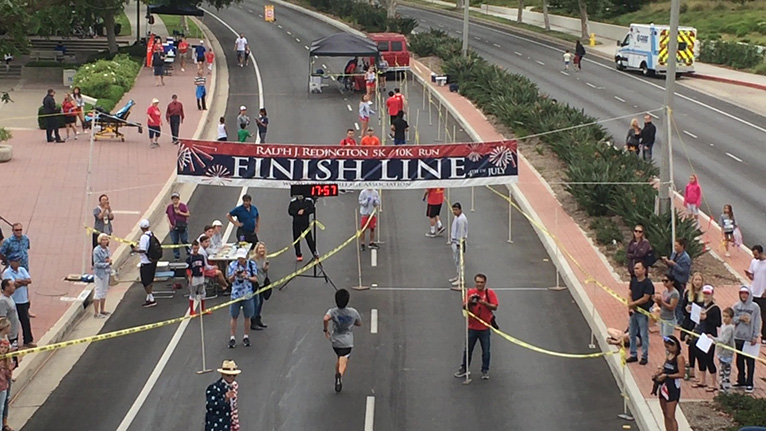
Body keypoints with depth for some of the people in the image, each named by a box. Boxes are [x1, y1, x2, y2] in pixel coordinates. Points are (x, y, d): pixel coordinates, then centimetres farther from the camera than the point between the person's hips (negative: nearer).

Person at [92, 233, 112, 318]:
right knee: (98, 292, -4)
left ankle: (102, 310, 29)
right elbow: (97, 264, -19)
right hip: (99, 273, -8)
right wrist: (107, 263, -18)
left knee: (104, 292, 16)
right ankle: (96, 313, 2)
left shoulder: (107, 249, 6)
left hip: (106, 272, 8)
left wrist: (109, 260, -6)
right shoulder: (97, 250, -17)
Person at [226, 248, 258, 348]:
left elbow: (255, 279, -3)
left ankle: (246, 337, 21)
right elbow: (230, 280, -4)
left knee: (247, 317, 9)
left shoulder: (251, 264, -2)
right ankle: (232, 338, 8)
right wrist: (234, 275, -25)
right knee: (234, 317, 3)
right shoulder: (232, 265, -3)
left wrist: (247, 277, -22)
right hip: (235, 294, 0)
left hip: (248, 295, 0)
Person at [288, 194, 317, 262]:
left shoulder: (308, 200, 0)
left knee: (309, 238, -4)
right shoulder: (293, 201, 1)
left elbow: (312, 209, -6)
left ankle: (315, 254, 2)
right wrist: (297, 212, -16)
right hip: (296, 223, 1)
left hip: (306, 223, -1)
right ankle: (298, 255, 13)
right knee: (296, 240, 3)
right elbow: (290, 211, -1)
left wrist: (304, 211, -16)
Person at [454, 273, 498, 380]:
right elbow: (464, 307, 1)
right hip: (472, 327, 2)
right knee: (468, 349, 11)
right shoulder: (470, 292, 2)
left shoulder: (490, 292, -3)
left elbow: (494, 307, -9)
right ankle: (464, 369, 23)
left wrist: (484, 303, -24)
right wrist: (469, 302, -19)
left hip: (485, 327, -2)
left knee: (485, 351, 5)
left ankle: (485, 371, 17)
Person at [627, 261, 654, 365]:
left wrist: (633, 303, -11)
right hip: (633, 312, 7)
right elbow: (630, 295, 9)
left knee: (644, 335, 1)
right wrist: (629, 307, -5)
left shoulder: (648, 283, -14)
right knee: (632, 334, 13)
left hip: (643, 313, -7)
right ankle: (633, 355, 24)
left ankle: (644, 356, 9)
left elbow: (645, 298, -16)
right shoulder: (633, 281, 5)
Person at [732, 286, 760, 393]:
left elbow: (757, 323, -4)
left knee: (750, 362, -2)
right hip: (738, 337, 4)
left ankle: (749, 384, 2)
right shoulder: (736, 306, 5)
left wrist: (755, 336, -10)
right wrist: (740, 318, -15)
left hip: (750, 338, -4)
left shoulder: (755, 307, -4)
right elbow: (732, 319, 4)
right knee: (739, 361, 11)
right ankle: (741, 381, 23)